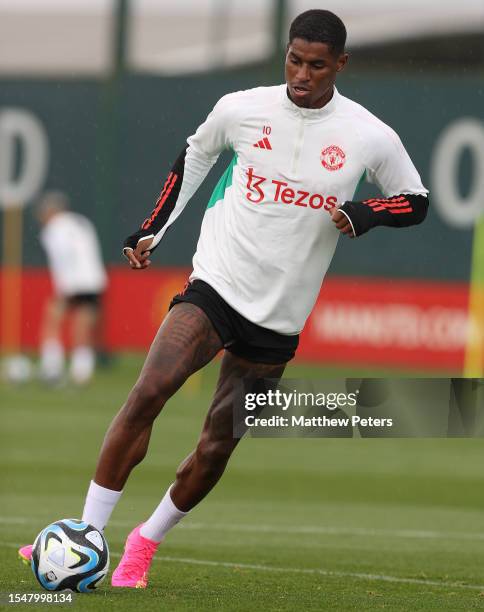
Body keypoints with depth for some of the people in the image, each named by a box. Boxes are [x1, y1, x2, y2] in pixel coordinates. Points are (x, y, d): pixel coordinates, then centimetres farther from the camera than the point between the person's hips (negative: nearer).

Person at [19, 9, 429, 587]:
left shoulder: (370, 138, -5)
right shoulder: (241, 109, -2)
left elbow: (416, 201, 9)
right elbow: (194, 155, 17)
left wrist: (366, 214, -11)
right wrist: (152, 230, 12)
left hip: (279, 318, 1)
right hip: (215, 284, -1)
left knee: (217, 447, 2)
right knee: (147, 393, -23)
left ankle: (145, 543, 25)